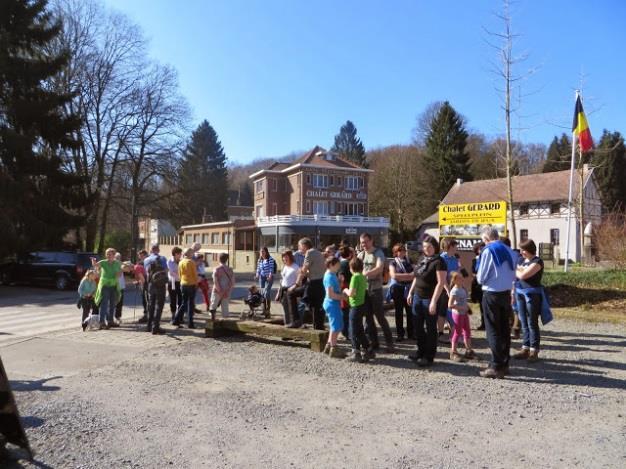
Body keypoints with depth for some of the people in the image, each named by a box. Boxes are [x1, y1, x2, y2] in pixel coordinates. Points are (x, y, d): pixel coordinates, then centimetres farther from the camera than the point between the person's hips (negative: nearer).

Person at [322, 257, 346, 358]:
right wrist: (342, 296, -15)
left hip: (335, 304, 10)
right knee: (336, 326, -2)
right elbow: (330, 294, -23)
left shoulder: (333, 275, 11)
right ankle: (333, 349, 8)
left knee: (337, 326, 17)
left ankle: (329, 346, 27)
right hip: (332, 304, -10)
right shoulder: (329, 277, -19)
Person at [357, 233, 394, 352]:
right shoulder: (361, 254, 8)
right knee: (368, 317, 11)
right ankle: (373, 342, 22)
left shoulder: (378, 253, -9)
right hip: (363, 289, 5)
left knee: (380, 317, -2)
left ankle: (389, 343, 9)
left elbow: (379, 268, -24)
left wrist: (365, 273, -35)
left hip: (375, 289, -5)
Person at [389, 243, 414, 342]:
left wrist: (401, 277, -10)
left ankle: (411, 333, 14)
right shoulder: (393, 263, 3)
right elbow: (394, 275, -10)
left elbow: (414, 273, 5)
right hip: (397, 289, -2)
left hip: (409, 288, 2)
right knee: (399, 312, 4)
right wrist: (408, 275, -10)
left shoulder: (409, 261, 12)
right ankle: (400, 334, 11)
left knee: (410, 311, 3)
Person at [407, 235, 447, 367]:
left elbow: (440, 283, -18)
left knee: (430, 328, 3)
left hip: (430, 299, -8)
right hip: (418, 297, 8)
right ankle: (421, 351, 29)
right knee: (417, 326, 14)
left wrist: (434, 301, -23)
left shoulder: (439, 262, -13)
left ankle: (429, 357, 13)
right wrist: (410, 292, 16)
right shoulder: (422, 260, 10)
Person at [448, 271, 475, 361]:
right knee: (458, 333, 0)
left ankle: (469, 351, 24)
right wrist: (462, 308, -22)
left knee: (467, 332, 14)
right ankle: (453, 352, 10)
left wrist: (467, 306, 4)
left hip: (464, 313, 8)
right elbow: (450, 305, -25)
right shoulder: (454, 291, -20)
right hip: (458, 314, -8)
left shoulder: (463, 289, 6)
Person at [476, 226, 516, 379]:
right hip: (506, 293, 6)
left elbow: (481, 278, -11)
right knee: (504, 329, 13)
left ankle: (496, 367, 3)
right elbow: (513, 275, 14)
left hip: (492, 294, -6)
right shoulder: (508, 250, 6)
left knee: (493, 331, 0)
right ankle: (504, 364, 21)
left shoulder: (488, 251, -14)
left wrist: (478, 277, 9)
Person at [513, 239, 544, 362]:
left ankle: (534, 351, 4)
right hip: (520, 293, 7)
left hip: (532, 294, -7)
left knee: (532, 323, -2)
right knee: (524, 323, 10)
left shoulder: (537, 262, -10)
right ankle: (525, 348, 16)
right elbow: (515, 275, 14)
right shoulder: (521, 260, 13)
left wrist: (517, 270, 1)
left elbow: (522, 275, -20)